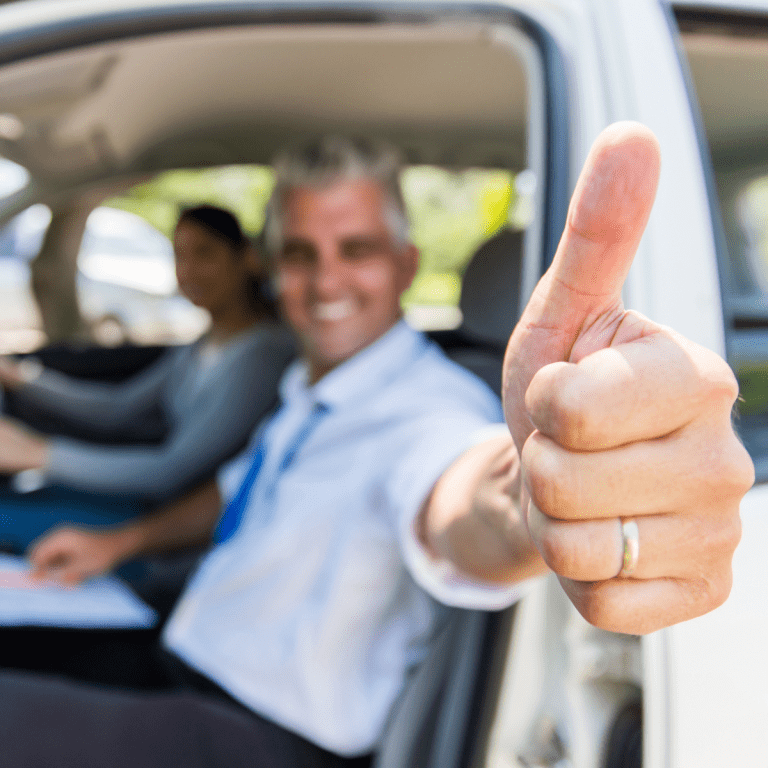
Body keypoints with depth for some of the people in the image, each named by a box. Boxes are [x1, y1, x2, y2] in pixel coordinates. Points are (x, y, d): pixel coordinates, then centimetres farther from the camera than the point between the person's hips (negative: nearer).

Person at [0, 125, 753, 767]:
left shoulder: (427, 406, -23)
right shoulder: (306, 390, 7)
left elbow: (454, 505, -48)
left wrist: (527, 496, -71)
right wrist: (125, 539, 20)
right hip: (185, 679, 9)